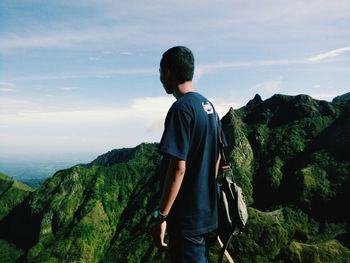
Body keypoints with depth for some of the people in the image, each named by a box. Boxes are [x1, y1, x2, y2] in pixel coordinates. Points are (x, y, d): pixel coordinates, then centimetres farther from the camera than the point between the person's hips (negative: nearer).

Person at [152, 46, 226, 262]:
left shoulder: (181, 109, -18)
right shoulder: (209, 106, 8)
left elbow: (178, 168, -23)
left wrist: (161, 216, -18)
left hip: (186, 216, -9)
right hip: (207, 211, 9)